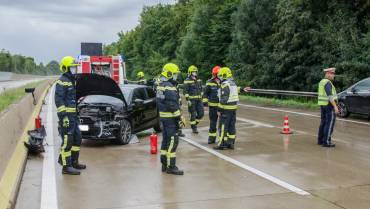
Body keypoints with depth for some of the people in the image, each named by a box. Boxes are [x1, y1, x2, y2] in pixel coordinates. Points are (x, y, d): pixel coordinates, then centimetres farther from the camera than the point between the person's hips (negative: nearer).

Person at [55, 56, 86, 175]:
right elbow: (59, 100, -18)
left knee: (77, 139, 15)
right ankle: (66, 167, -3)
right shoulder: (62, 82, -12)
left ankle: (73, 162, 26)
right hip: (66, 115, -10)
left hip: (73, 115, 10)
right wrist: (63, 115, -23)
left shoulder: (72, 81, 18)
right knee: (67, 141, -8)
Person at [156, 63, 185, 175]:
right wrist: (180, 117, -16)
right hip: (170, 117, -10)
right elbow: (173, 105, -21)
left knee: (166, 140, 15)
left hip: (163, 116, 10)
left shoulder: (160, 85, 13)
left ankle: (164, 164, 22)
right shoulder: (169, 87, -18)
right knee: (172, 141, -8)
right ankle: (171, 166, -7)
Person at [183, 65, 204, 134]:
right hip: (191, 100, -6)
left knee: (201, 113, 2)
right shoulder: (187, 81, -8)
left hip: (199, 100, 6)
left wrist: (201, 98, 15)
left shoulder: (199, 80, 11)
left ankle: (195, 123, 24)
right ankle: (194, 128, 11)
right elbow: (185, 91, -12)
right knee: (193, 114, 0)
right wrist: (188, 100, -18)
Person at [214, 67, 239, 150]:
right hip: (234, 108, 9)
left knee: (223, 127, -3)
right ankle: (231, 143, 15)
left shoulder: (225, 84, -14)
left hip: (226, 109, -9)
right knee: (231, 126, 11)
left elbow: (224, 98, -21)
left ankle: (222, 144, -1)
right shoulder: (233, 83, 14)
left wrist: (220, 107, -17)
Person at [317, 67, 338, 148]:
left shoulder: (322, 82, 13)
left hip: (323, 105, 10)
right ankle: (326, 142, -6)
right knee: (330, 124, -6)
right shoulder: (328, 83, -18)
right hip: (329, 105, -10)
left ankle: (320, 140, 15)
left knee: (324, 122, 12)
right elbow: (330, 96, -24)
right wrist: (335, 106, -24)